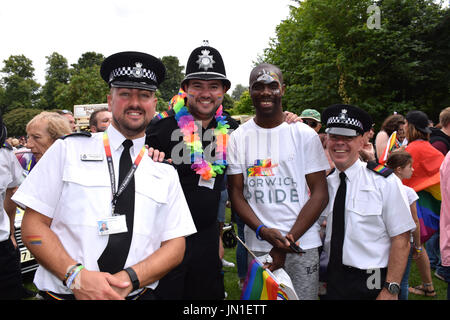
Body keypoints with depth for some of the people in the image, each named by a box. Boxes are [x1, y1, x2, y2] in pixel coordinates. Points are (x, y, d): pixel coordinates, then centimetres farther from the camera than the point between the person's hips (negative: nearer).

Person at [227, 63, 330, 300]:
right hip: (256, 245, 1)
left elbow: (320, 193, -3)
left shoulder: (305, 135, -1)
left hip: (303, 244, 0)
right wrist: (263, 231, -14)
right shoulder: (238, 138, 2)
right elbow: (236, 193, 2)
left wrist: (288, 240, -11)